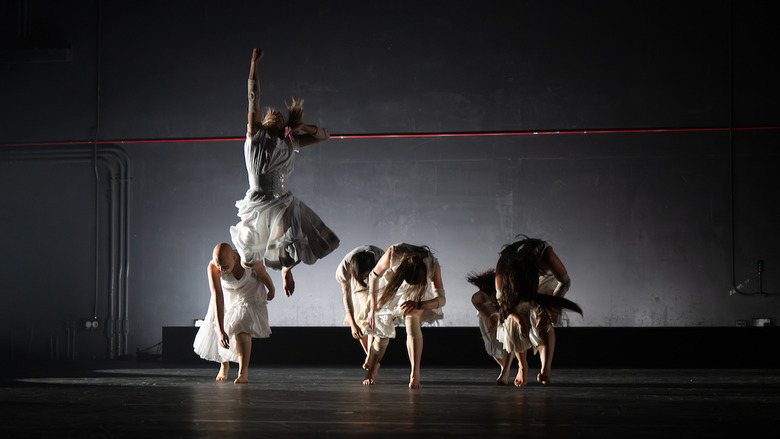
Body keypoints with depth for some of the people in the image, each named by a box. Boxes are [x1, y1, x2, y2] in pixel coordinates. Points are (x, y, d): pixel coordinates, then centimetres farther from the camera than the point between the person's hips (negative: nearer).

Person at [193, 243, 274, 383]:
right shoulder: (213, 267, -35)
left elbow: (264, 276, -12)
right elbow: (217, 298, -40)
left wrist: (271, 290, 8)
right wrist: (220, 331, -45)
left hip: (250, 294, -2)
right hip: (227, 296, 2)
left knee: (241, 329, -22)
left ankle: (243, 371, -12)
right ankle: (224, 364, 36)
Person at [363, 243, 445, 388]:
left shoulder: (433, 265, -34)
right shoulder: (393, 254, -37)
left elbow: (441, 299, -31)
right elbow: (374, 276, -18)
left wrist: (418, 305, -49)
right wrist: (372, 308, -17)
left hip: (414, 295, 0)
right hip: (389, 293, 1)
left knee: (413, 320, -29)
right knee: (382, 335, 3)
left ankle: (415, 374, -32)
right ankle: (371, 372, 31)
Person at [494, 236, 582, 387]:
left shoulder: (545, 252, -41)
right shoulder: (503, 263, -36)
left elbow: (565, 281, -27)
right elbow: (500, 296, -20)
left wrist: (548, 308, -35)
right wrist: (517, 317, -33)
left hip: (545, 281, -2)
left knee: (543, 321, -27)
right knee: (512, 322, -17)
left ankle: (546, 368, -38)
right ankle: (522, 365, 5)